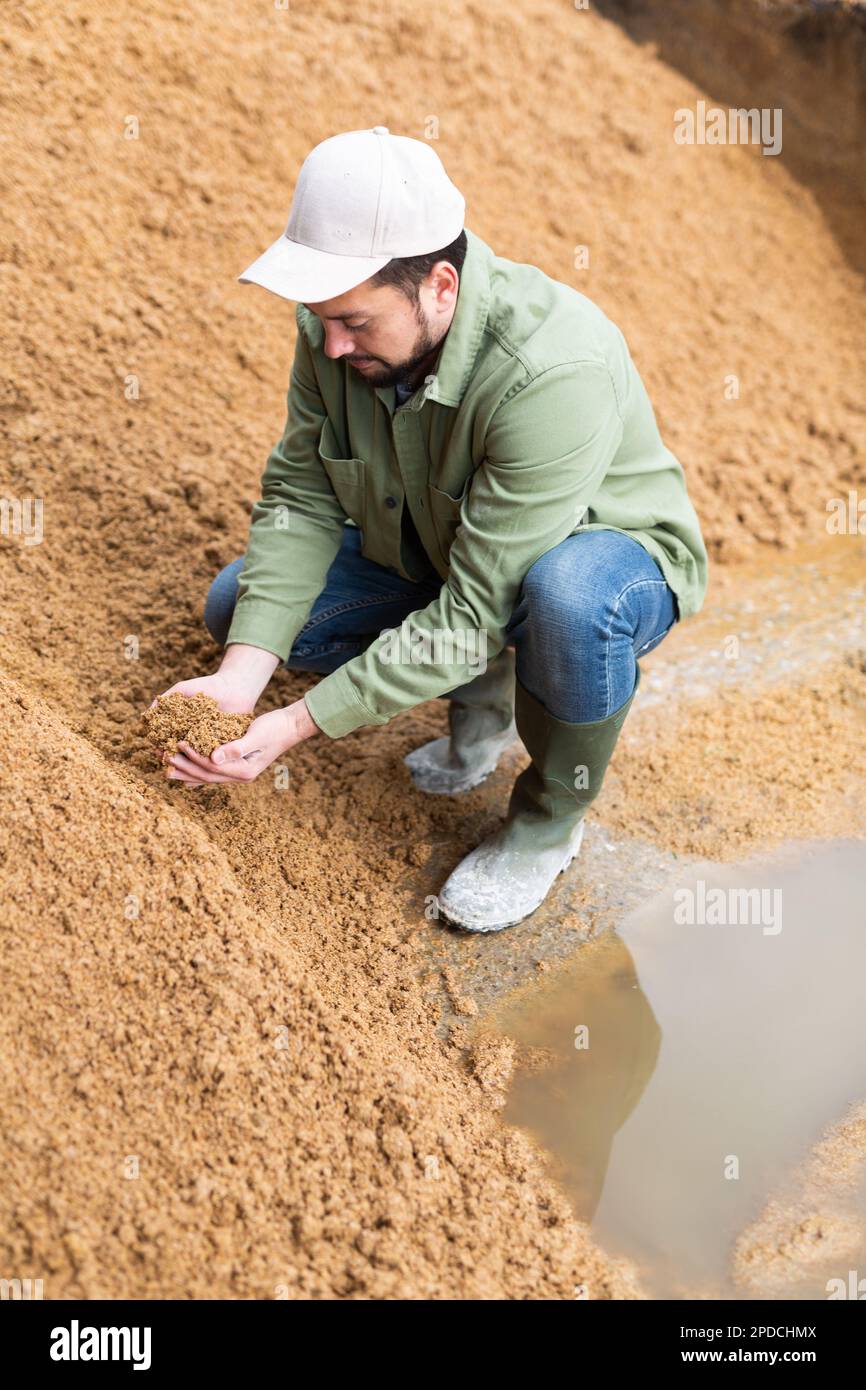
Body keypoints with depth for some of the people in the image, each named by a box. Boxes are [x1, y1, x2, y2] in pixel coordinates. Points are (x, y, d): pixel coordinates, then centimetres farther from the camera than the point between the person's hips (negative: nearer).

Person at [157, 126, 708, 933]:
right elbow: (301, 497, -12)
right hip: (433, 551, 6)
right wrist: (242, 673, -25)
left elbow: (474, 613, -36)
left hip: (612, 554, -6)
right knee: (238, 608, -4)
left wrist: (298, 725, -35)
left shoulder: (555, 374, -39)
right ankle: (482, 695, 10)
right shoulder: (336, 327, -19)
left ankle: (548, 824, -11)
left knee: (571, 597, -42)